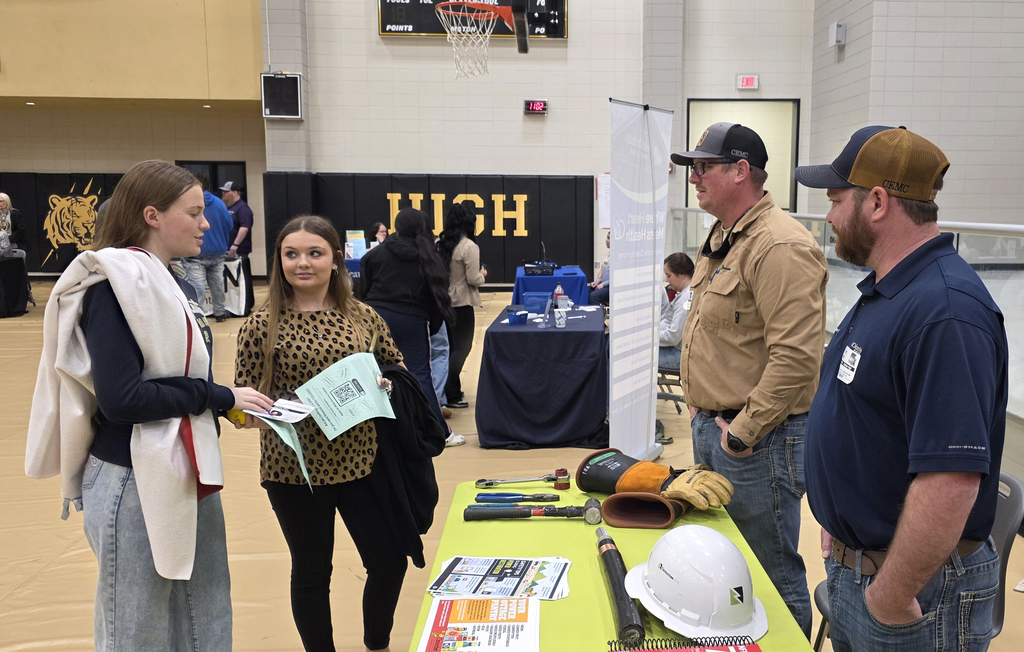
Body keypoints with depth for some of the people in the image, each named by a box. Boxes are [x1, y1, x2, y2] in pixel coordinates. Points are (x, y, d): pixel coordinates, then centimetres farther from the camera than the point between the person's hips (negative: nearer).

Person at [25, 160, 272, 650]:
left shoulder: (177, 287, 9)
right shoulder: (114, 283, -16)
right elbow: (119, 398, -23)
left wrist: (230, 405, -2)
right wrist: (218, 396, -17)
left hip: (188, 475, 8)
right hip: (134, 483, -8)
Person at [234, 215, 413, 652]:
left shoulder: (363, 317, 2)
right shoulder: (262, 326, -6)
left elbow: (396, 367, 13)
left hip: (359, 462, 3)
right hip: (295, 467, -3)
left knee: (390, 560, 9)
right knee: (311, 572, 12)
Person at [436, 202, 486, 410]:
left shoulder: (441, 245, 4)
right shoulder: (469, 246, -15)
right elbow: (474, 280, -15)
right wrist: (483, 274, 4)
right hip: (462, 303, -7)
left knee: (451, 346, 16)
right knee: (462, 347, 1)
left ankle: (452, 390, 23)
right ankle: (450, 395, -3)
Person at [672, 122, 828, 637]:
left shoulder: (780, 246, -20)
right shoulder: (723, 237, 13)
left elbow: (796, 358, -26)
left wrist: (741, 433, -20)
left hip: (757, 439, -10)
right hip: (711, 426, 10)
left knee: (771, 574, 5)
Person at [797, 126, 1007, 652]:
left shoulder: (945, 313, -27)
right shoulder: (883, 290, 7)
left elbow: (950, 482, -32)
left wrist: (889, 599, -23)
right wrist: (836, 520, 14)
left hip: (914, 589, -9)